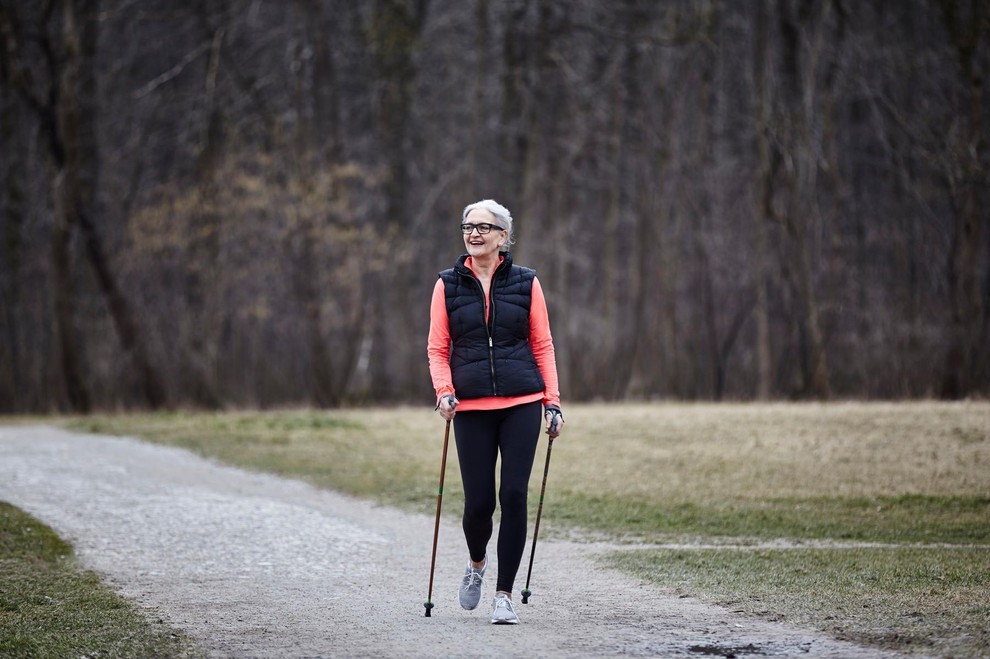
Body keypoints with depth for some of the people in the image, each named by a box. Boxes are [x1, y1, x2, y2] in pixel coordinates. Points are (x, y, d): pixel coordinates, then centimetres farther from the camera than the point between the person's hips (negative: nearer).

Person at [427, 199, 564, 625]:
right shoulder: (448, 285, 5)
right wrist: (444, 391, -11)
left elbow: (542, 345, 8)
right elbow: (437, 348, 6)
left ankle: (504, 594, 3)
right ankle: (477, 563, 31)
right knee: (478, 501, -3)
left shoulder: (525, 283, 5)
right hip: (471, 407, 0)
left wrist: (552, 401, 1)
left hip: (521, 403, 0)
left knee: (514, 495, -7)